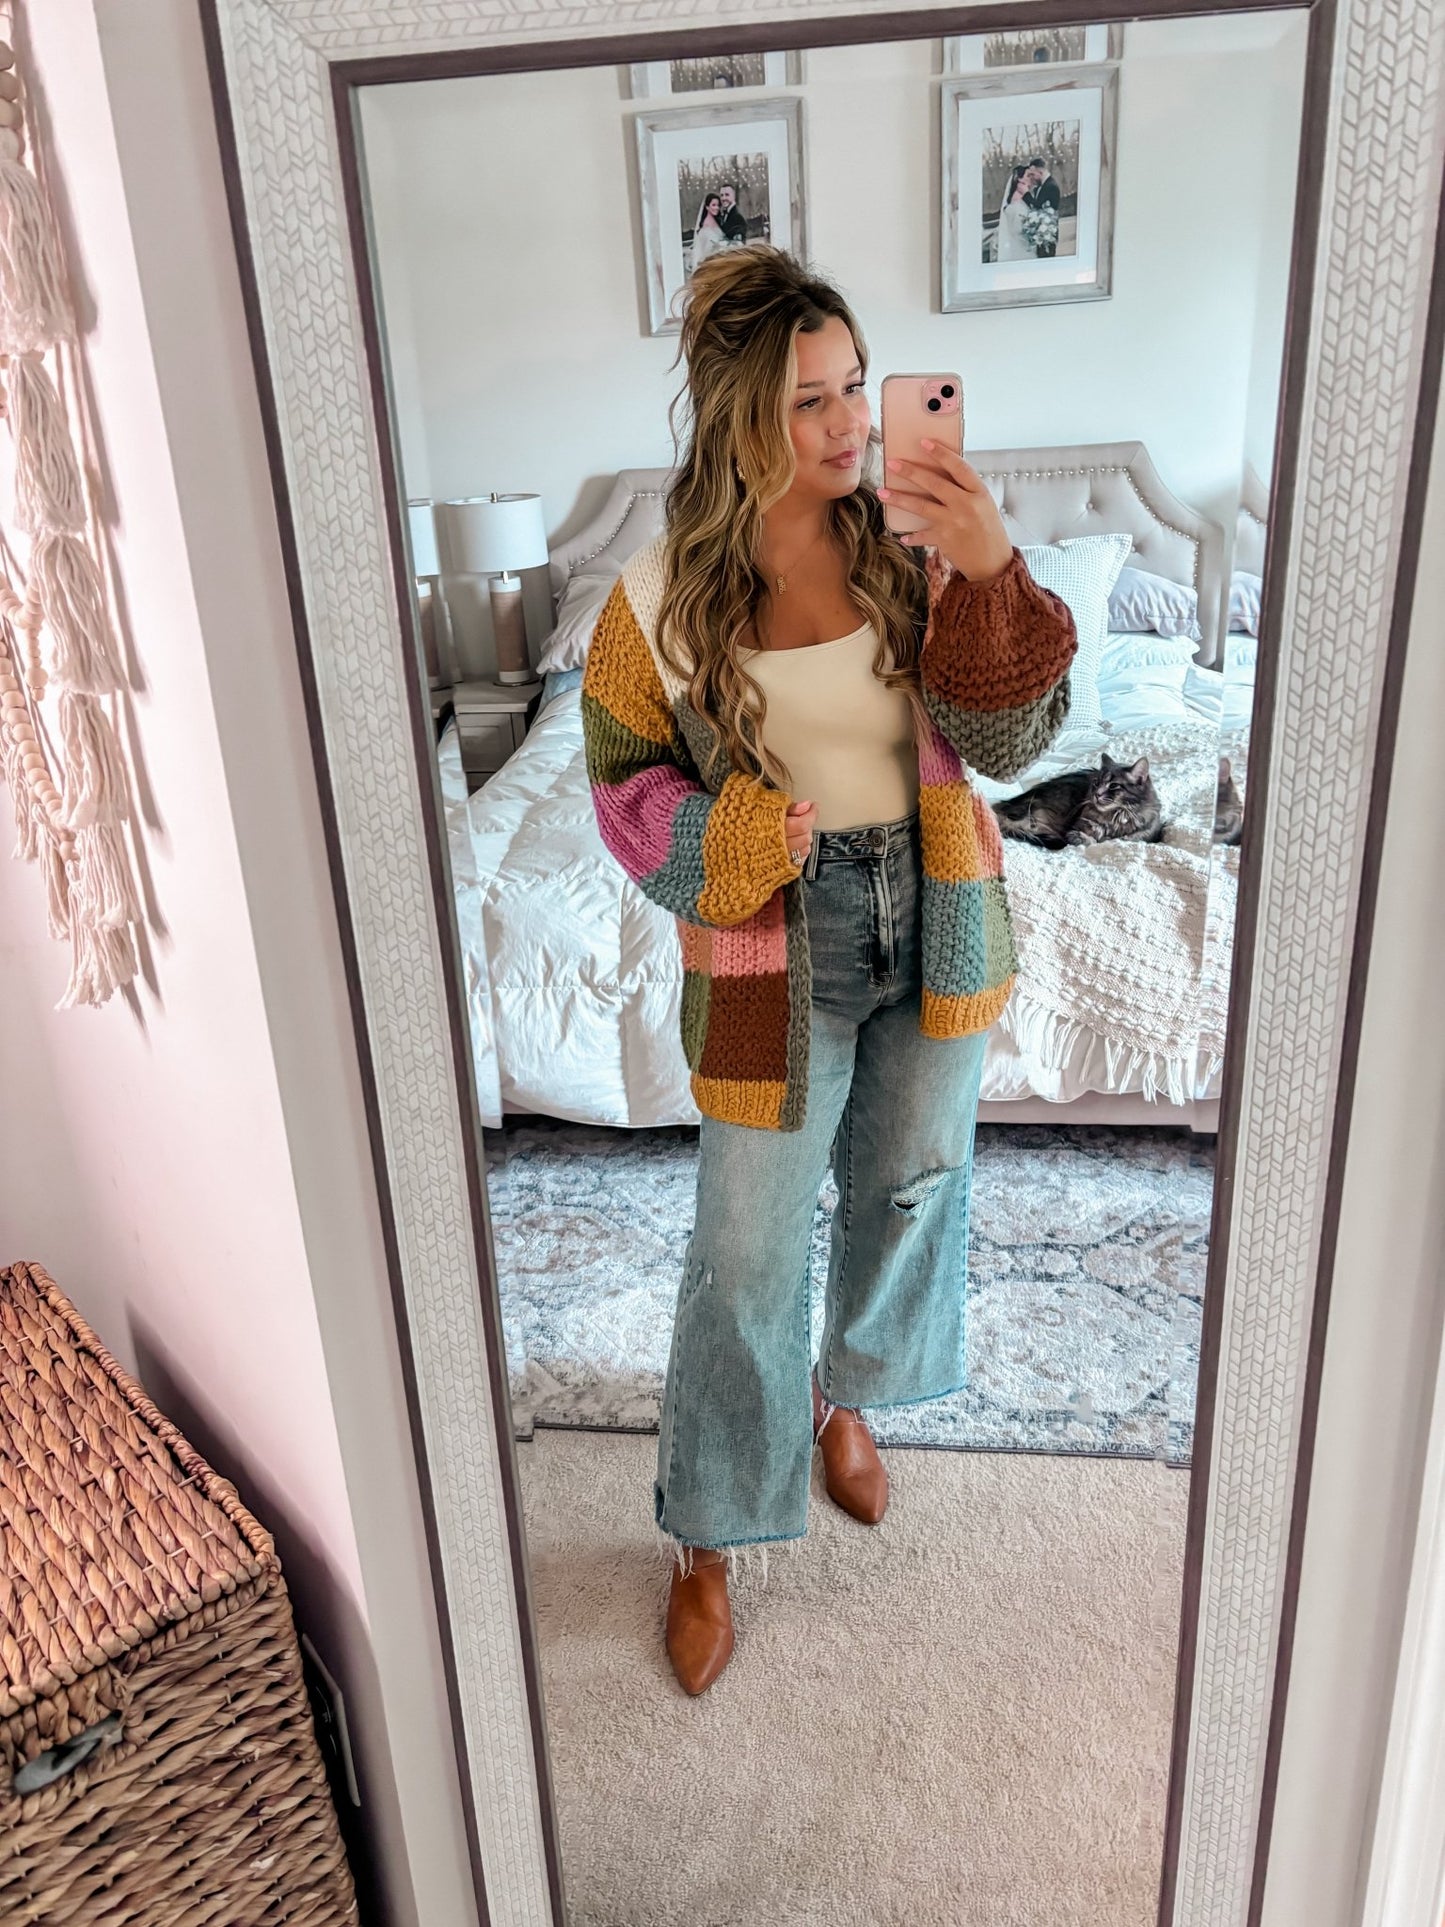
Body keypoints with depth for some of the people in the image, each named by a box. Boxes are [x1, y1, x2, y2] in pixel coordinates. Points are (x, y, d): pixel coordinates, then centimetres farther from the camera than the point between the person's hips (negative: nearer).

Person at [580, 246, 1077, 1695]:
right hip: (776, 954, -3)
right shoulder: (666, 595, -12)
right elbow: (627, 784, -2)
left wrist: (997, 573, -26)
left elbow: (1009, 739, -12)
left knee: (911, 1184, 21)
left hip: (930, 922, 4)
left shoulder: (912, 545, -7)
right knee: (748, 1256, 6)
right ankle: (709, 1539, 29)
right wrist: (740, 840, -19)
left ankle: (845, 1391, 51)